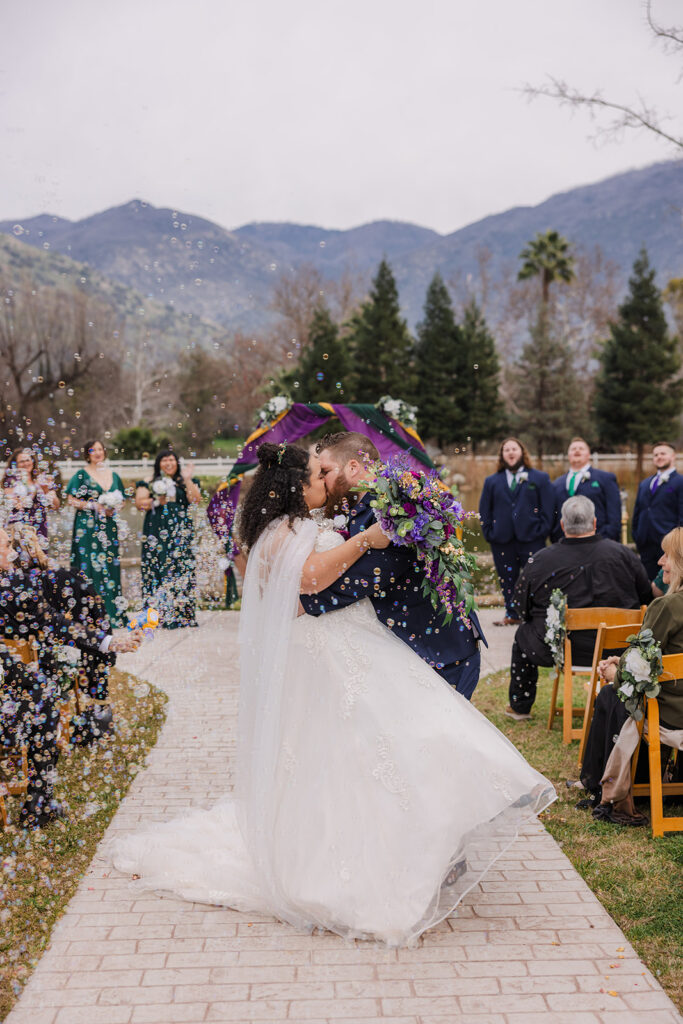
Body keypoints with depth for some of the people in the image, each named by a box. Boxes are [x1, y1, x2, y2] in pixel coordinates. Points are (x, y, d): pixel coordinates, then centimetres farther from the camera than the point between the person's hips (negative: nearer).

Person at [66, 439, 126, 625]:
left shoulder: (113, 475, 15)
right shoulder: (81, 475, 2)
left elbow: (122, 500, 19)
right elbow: (72, 500, -3)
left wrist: (114, 508, -1)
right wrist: (94, 506, -12)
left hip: (109, 527, 4)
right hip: (88, 526, -4)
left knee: (110, 566, 1)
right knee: (90, 566, -9)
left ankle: (112, 614, 6)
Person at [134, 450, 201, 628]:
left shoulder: (186, 482, 14)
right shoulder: (149, 483, 12)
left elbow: (196, 499, -2)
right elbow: (139, 502, 1)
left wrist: (188, 479, -7)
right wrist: (158, 501, -10)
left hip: (181, 531, 0)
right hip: (156, 532, 0)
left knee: (181, 568, -6)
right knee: (157, 569, -6)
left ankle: (182, 615, -4)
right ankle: (158, 614, -4)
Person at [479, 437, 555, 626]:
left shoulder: (540, 478, 8)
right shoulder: (492, 481, 14)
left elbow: (548, 508, 3)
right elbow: (484, 510, 13)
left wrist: (541, 531, -7)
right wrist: (489, 533, 1)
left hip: (531, 539, -2)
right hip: (502, 540, 2)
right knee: (507, 580, 7)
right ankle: (512, 615, 18)